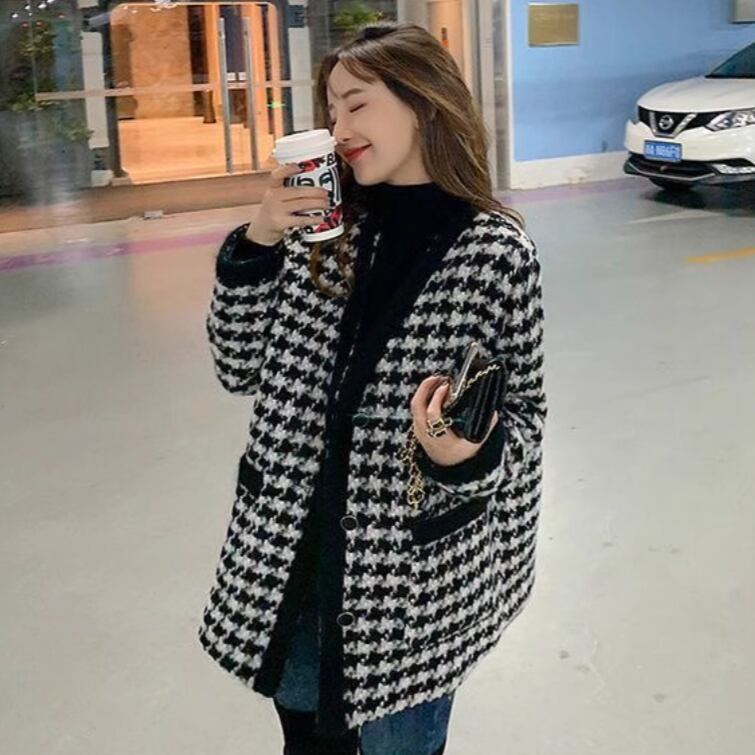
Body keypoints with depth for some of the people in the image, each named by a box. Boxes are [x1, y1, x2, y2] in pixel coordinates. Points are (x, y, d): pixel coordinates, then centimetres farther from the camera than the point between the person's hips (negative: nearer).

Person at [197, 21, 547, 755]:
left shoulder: (496, 252, -11)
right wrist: (255, 244, -10)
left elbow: (523, 416, -4)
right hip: (287, 558, 4)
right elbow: (239, 368, 3)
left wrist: (468, 454, -25)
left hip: (412, 575, -4)